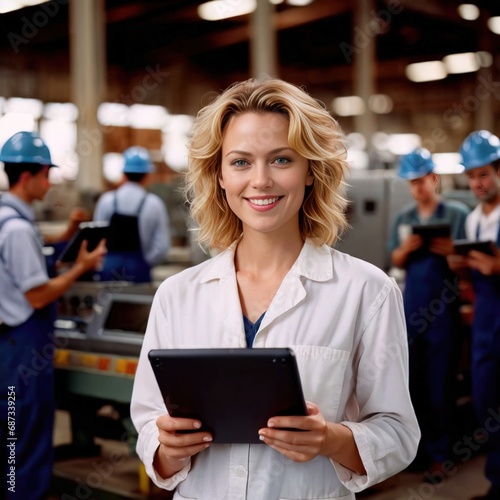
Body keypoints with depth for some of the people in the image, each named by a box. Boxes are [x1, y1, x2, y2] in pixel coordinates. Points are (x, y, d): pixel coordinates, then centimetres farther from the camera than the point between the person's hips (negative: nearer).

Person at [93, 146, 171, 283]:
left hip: (109, 268, 2)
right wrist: (145, 261, 7)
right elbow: (162, 247, -6)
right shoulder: (154, 204, -4)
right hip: (138, 270, -1)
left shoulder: (106, 200, 0)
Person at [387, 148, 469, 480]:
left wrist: (451, 251, -24)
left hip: (444, 308, -4)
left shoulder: (458, 213, -3)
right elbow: (396, 262, 12)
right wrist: (406, 249, -9)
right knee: (414, 380, 10)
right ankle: (416, 446, 22)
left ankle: (438, 453, 8)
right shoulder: (403, 218, 11)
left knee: (441, 383, 0)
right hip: (412, 307, 4)